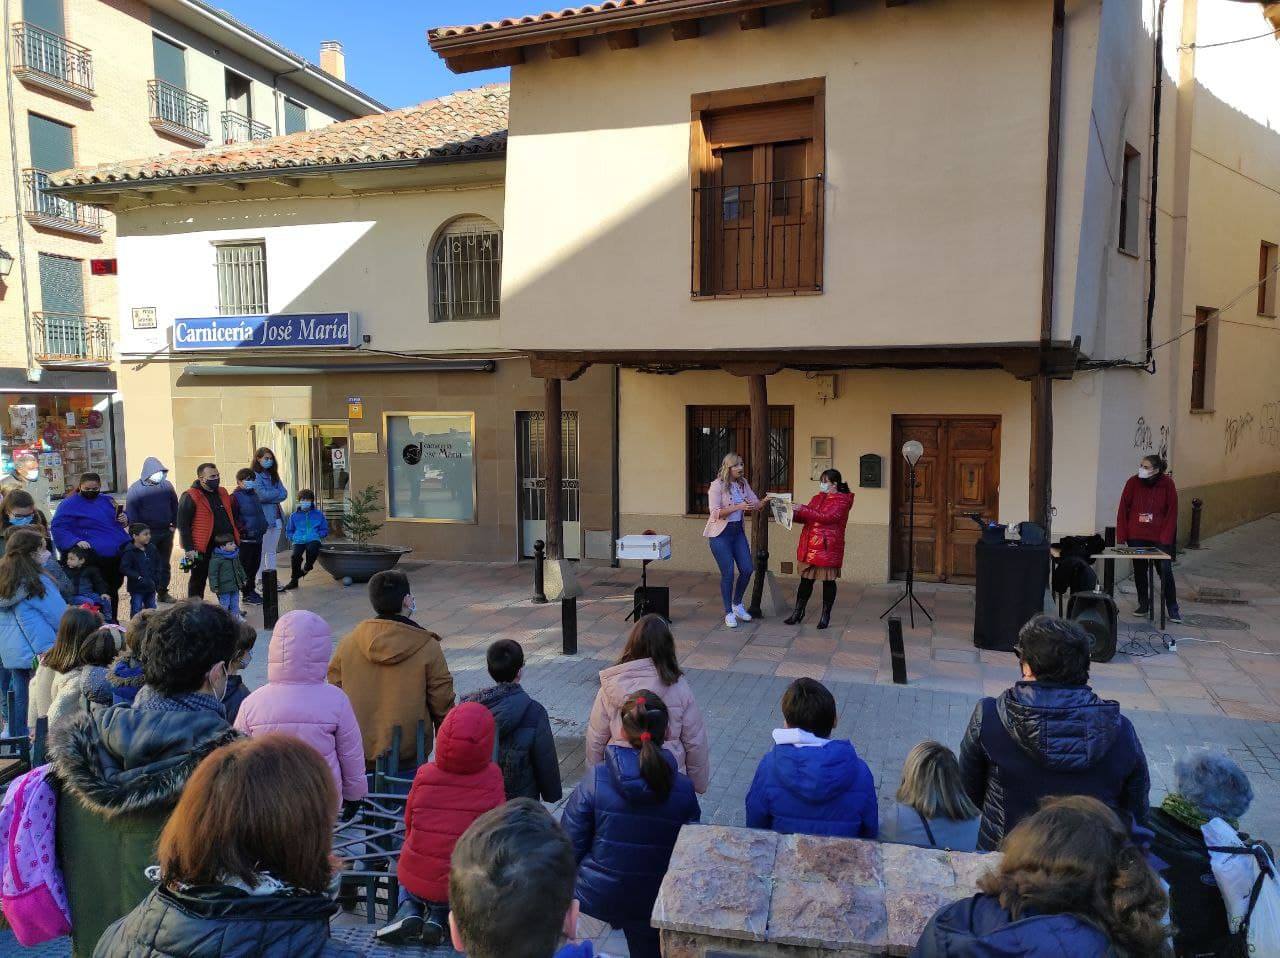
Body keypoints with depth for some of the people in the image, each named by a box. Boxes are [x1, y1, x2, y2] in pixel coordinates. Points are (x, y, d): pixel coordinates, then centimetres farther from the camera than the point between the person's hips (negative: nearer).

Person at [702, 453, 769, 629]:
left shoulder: (743, 483, 5)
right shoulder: (717, 486, -13)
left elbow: (755, 504, 7)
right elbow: (715, 512, -20)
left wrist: (764, 502, -15)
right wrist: (738, 507, -27)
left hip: (738, 531, 6)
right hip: (720, 533, -6)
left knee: (747, 569, 3)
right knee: (728, 573, -4)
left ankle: (737, 604, 26)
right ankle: (729, 613, 10)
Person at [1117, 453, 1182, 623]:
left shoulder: (1167, 484, -7)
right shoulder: (1133, 482, -5)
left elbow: (1172, 512, -5)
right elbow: (1123, 509, -1)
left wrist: (1166, 537, -11)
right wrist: (1122, 536, -4)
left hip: (1160, 537, -2)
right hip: (1136, 537, 2)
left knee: (1165, 571, -2)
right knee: (1139, 571, 9)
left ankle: (1172, 609, 10)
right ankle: (1143, 605, 23)